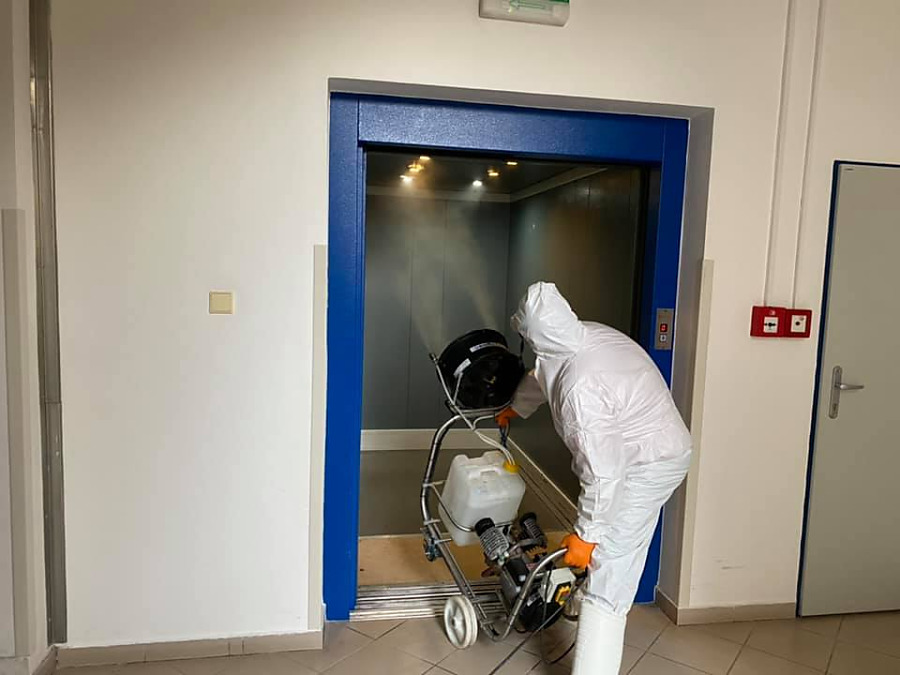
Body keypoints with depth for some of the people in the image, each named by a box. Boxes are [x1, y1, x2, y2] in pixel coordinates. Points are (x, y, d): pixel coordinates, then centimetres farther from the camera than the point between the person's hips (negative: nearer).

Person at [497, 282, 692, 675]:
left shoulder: (580, 388, -34)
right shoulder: (590, 335, -5)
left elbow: (602, 472, -30)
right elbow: (542, 375, 15)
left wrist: (585, 534, -19)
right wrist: (517, 408, 32)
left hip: (647, 466, -9)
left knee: (607, 571, -8)